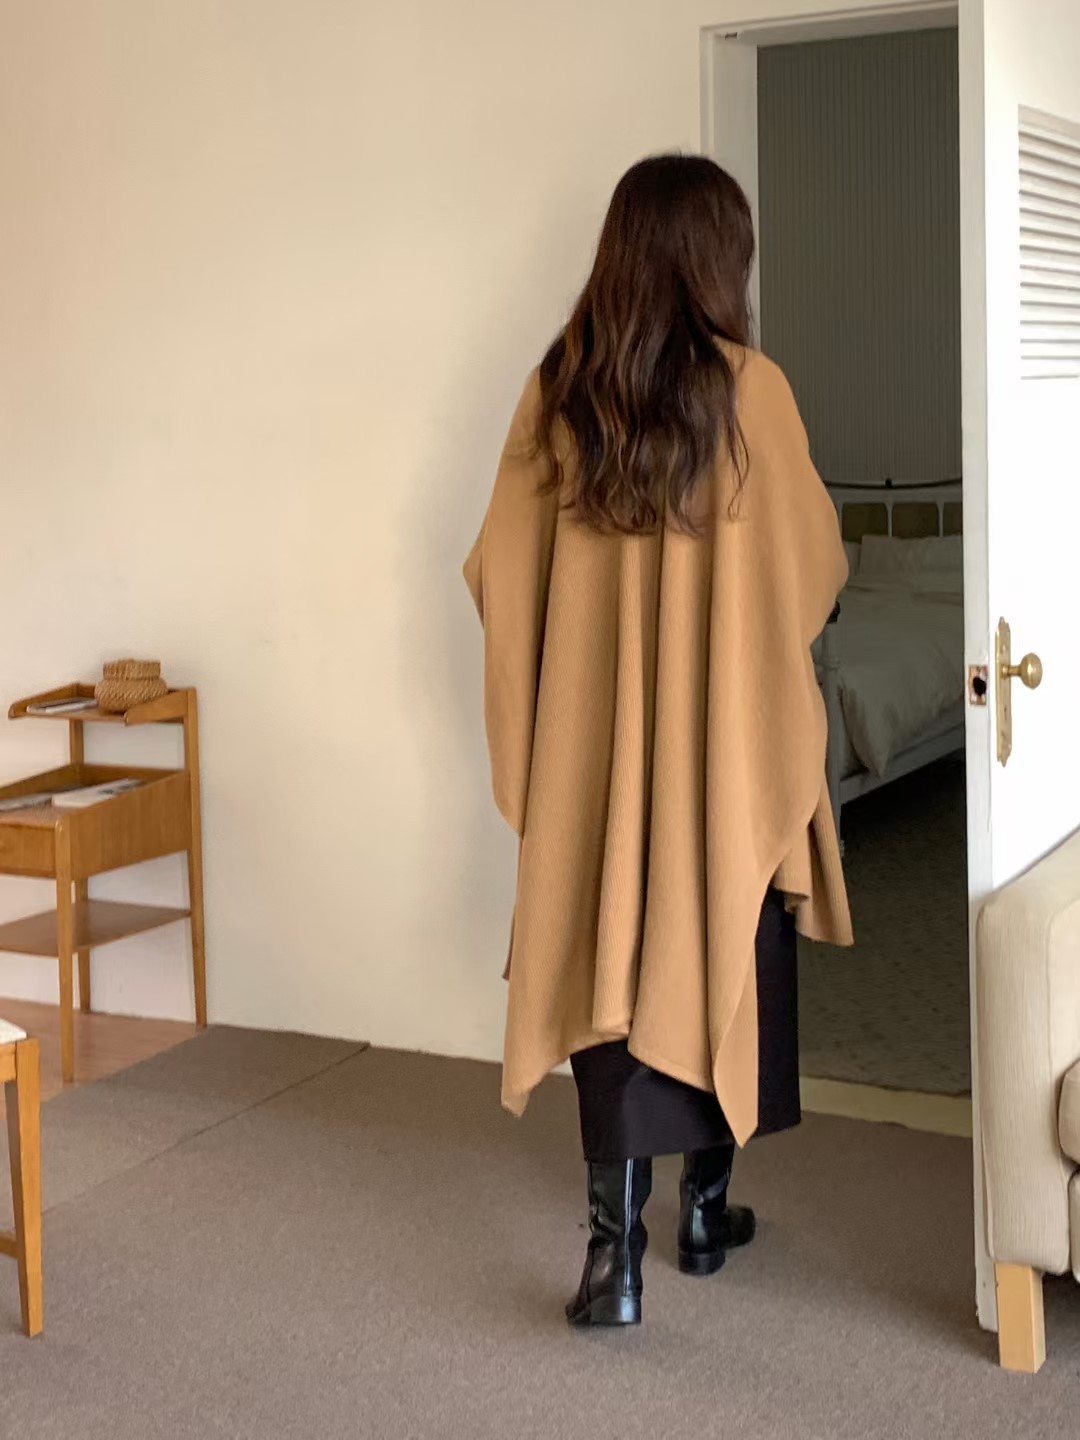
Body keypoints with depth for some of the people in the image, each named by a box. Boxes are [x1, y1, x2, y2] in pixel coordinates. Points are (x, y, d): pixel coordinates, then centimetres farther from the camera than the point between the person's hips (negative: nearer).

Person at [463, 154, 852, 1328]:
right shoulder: (747, 390, -10)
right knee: (720, 954, 13)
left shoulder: (558, 391, -2)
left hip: (592, 739, 2)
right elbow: (815, 566, 0)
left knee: (610, 962, 6)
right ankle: (706, 1213, 27)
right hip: (725, 737, -2)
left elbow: (500, 572, 2)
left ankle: (615, 1246, 1)